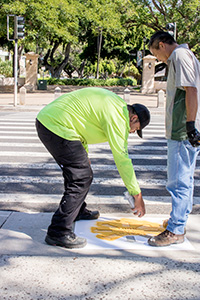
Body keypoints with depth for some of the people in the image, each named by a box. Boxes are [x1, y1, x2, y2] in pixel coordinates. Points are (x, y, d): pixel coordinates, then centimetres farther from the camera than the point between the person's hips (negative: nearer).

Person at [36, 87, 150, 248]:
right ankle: (58, 232, -7)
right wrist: (137, 195, -9)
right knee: (81, 179, -9)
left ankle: (78, 211, 41)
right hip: (57, 127, -11)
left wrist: (83, 153, 28)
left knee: (79, 171, 22)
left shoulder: (115, 102, 17)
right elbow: (122, 158, -15)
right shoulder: (118, 116, -13)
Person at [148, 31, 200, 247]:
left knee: (178, 181, -6)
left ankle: (175, 230, 1)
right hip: (181, 131, 11)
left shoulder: (180, 54, -9)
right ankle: (180, 222, 28)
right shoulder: (182, 56, 22)